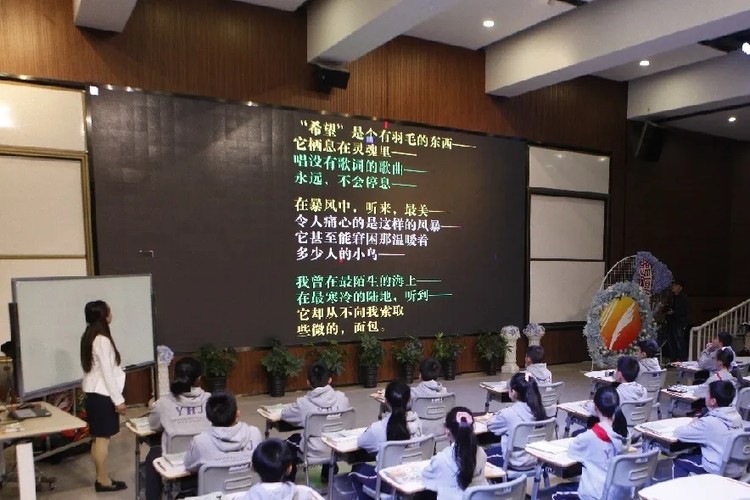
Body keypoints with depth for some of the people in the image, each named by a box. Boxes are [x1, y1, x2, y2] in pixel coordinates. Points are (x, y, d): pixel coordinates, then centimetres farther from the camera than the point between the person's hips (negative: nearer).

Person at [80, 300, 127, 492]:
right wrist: (118, 399, -15)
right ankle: (103, 480, 7)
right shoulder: (102, 340, -19)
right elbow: (107, 373, -20)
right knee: (103, 438, -1)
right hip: (103, 394, -9)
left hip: (93, 392, 9)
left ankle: (101, 477, 22)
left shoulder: (88, 337, 9)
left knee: (97, 438, 14)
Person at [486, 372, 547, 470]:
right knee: (497, 448, 29)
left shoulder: (508, 414, -24)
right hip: (536, 459, 6)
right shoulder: (538, 410, -7)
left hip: (517, 463, -6)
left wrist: (497, 415, 14)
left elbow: (491, 426, -4)